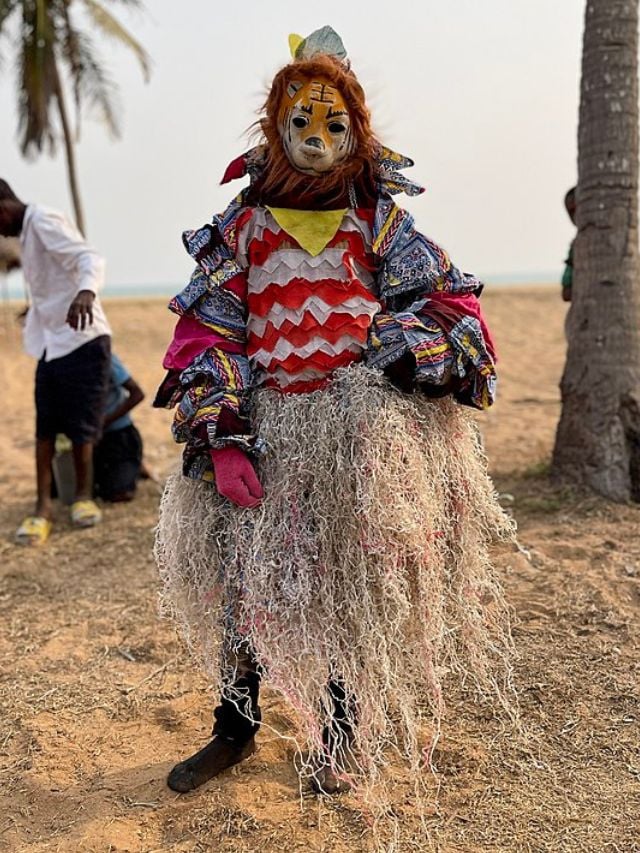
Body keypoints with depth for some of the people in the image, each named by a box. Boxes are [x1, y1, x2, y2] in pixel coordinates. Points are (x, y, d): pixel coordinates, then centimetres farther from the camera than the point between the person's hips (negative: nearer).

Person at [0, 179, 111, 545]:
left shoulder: (45, 221, -12)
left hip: (83, 340, -9)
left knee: (81, 425, 0)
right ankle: (44, 507, 8)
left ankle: (84, 495, 18)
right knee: (45, 428, 4)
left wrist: (86, 291, -48)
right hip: (51, 344, 9)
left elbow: (91, 259, -27)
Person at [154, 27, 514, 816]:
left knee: (351, 581, 3)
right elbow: (207, 337, 1)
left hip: (358, 429, -1)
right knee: (244, 571, 4)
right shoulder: (242, 227, 6)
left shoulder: (382, 223, 6)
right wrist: (221, 440, -10)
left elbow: (451, 308, 3)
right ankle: (235, 726, 25)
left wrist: (404, 363, -17)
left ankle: (342, 737, 22)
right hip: (266, 430, 1)